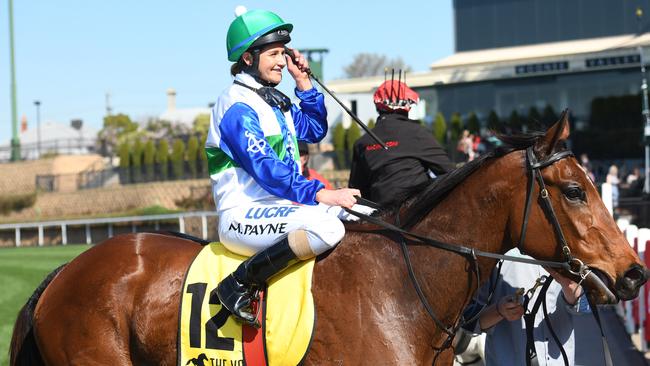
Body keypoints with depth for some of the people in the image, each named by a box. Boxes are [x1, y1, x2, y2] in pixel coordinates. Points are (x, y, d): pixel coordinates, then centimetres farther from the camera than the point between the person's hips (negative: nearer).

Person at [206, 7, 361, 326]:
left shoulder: (273, 101, 17)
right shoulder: (237, 106, -12)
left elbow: (315, 130, 30)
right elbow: (265, 168, -22)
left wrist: (303, 83, 17)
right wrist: (320, 194, -27)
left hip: (278, 206, 10)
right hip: (243, 214, -10)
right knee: (327, 227, -34)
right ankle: (241, 284, -24)